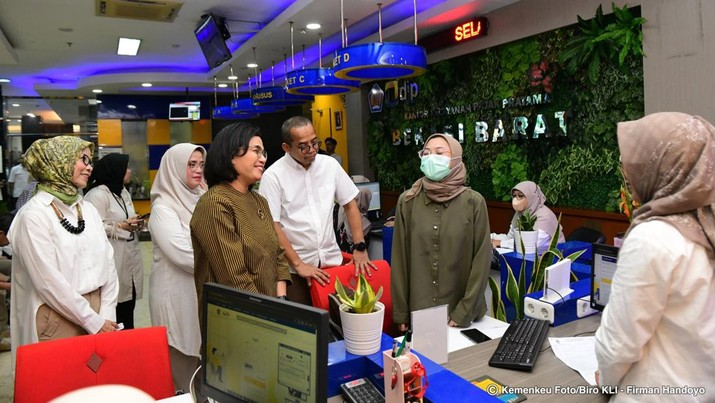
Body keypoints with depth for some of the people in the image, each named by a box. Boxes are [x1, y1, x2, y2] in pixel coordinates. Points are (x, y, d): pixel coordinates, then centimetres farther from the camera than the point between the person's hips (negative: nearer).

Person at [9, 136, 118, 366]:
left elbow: (107, 263, 4)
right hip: (57, 321, -6)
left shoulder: (88, 209, 6)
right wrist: (94, 322, -14)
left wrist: (106, 315, -4)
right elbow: (49, 282, -17)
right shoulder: (34, 215, -13)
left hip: (96, 314, 6)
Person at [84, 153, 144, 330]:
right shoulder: (97, 195, -14)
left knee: (128, 309, 16)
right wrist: (121, 227, -19)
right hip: (113, 262, -9)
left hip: (129, 259, 9)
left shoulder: (124, 192, 16)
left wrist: (136, 224, 5)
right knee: (115, 311, -3)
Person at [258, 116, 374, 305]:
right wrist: (298, 264, -14)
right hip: (295, 268, -3)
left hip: (332, 260, 4)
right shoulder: (273, 175, -10)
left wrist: (360, 247, -1)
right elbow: (272, 226, -11)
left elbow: (350, 204, 7)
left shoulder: (330, 164, 2)